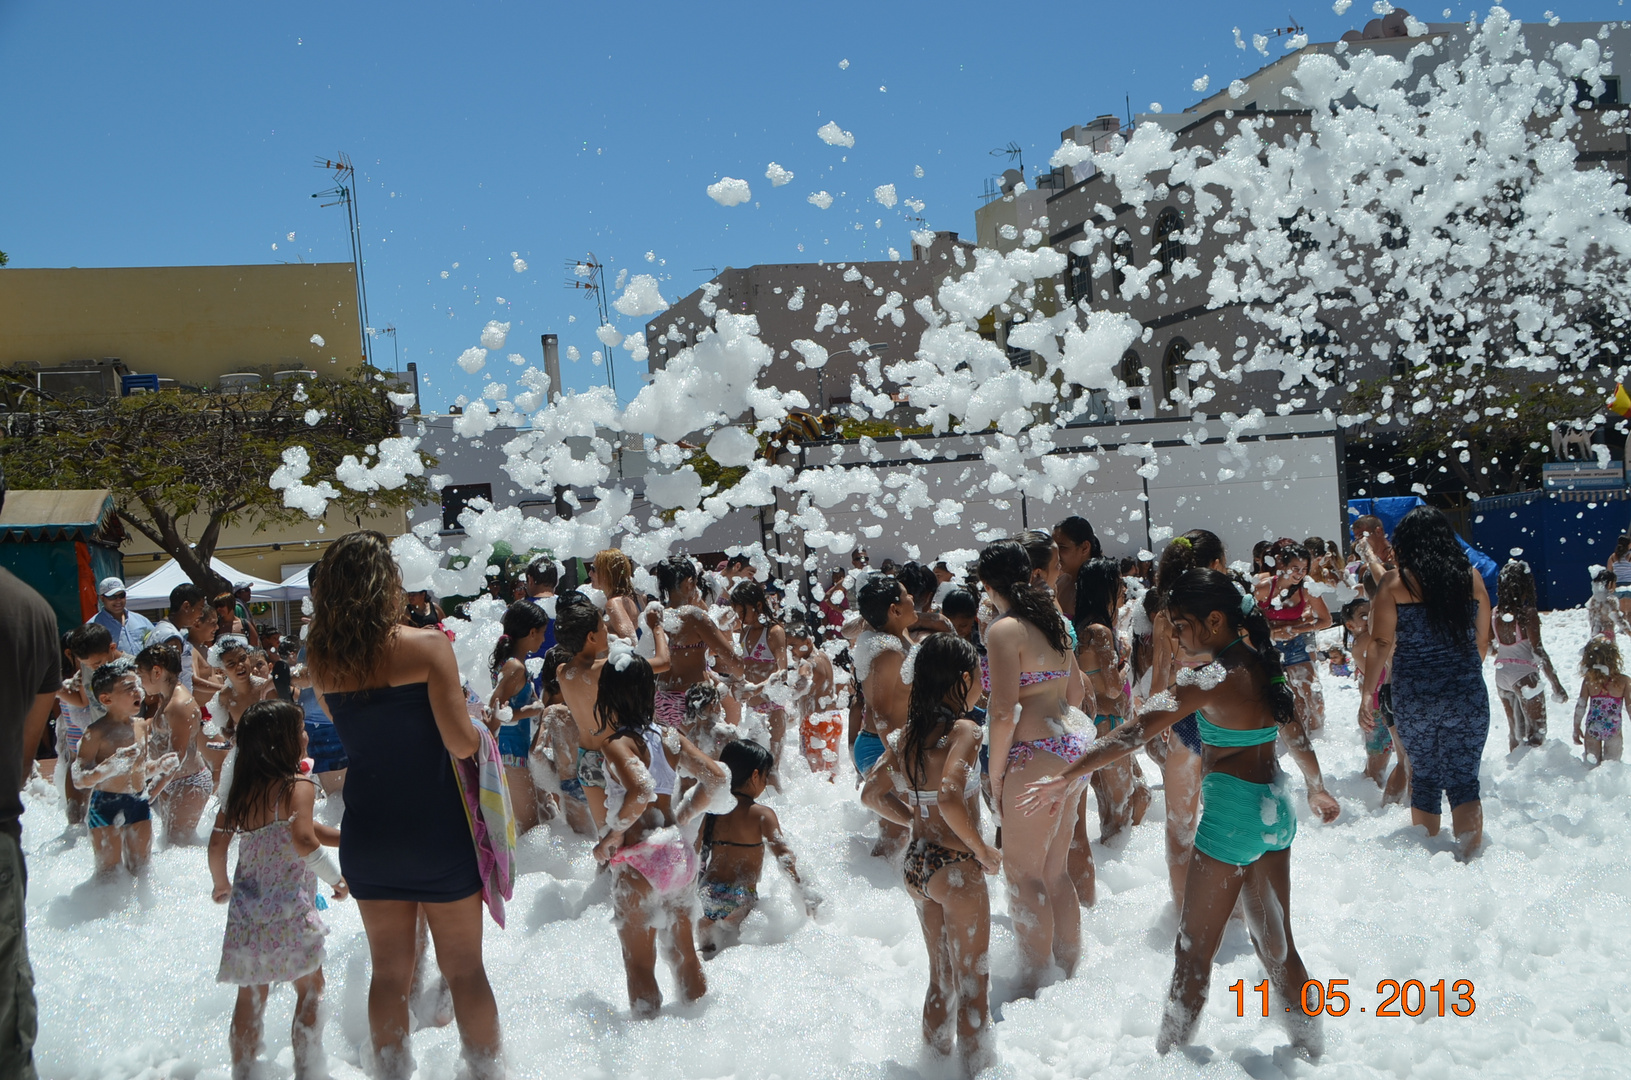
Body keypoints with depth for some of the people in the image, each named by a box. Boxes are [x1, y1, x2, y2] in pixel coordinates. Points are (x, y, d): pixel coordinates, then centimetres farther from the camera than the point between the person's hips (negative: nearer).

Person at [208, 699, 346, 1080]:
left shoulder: (240, 790, 6)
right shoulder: (298, 786, -14)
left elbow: (217, 844, 9)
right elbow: (303, 840, -27)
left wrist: (221, 884, 25)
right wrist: (336, 878, -17)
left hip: (246, 907, 6)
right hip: (288, 910, -6)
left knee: (250, 997, 17)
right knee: (310, 990, 10)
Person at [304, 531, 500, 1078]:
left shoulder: (323, 660, -1)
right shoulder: (427, 646, -16)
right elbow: (461, 743, -18)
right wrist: (477, 727, 1)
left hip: (367, 832, 4)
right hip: (436, 829, -4)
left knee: (389, 971, 17)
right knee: (464, 970, 10)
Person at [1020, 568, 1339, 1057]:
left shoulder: (1210, 681, -20)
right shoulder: (1265, 665, 3)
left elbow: (1134, 733, -28)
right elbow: (1297, 736, 16)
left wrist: (1067, 776, -31)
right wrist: (1318, 790, 32)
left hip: (1232, 813, -8)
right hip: (1277, 808, 8)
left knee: (1195, 947, 4)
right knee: (1276, 943, 20)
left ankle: (1168, 1054, 13)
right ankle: (1310, 1048, 31)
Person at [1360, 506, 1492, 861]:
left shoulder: (1394, 583, -5)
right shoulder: (1471, 577, 3)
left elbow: (1381, 644, -7)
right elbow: (1483, 641, 10)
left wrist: (1368, 691, 2)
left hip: (1413, 696, -1)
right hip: (1468, 695, 1)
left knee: (1424, 777, 14)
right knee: (1464, 779, 6)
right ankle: (1469, 857, 0)